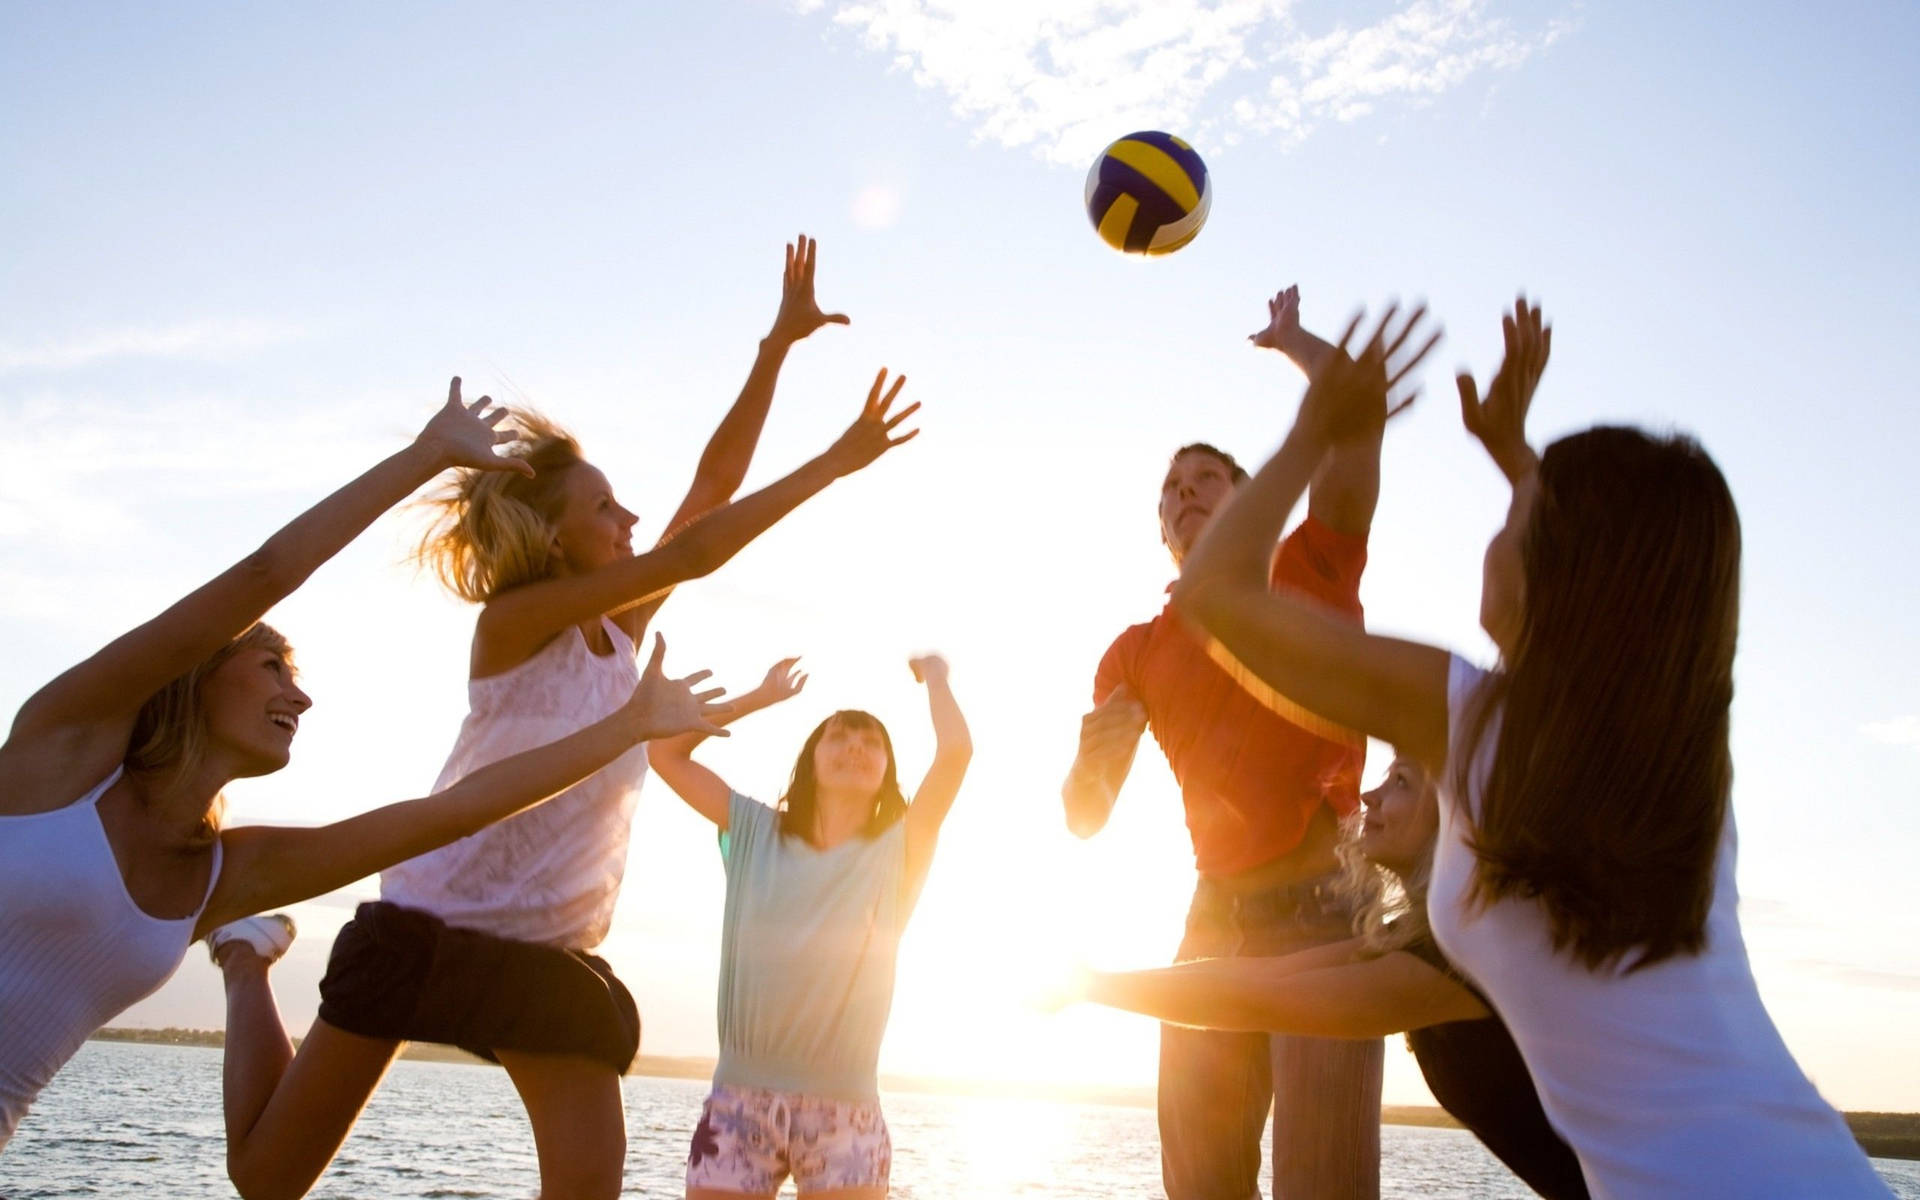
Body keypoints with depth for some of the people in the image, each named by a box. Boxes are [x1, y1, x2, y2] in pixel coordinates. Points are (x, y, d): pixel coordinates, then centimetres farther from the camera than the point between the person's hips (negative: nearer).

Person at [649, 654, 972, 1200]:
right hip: (739, 1099, 1)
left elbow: (956, 750, -14)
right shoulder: (756, 833, 6)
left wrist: (934, 676, 4)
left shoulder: (898, 851, 0)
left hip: (844, 1110, -1)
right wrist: (762, 696, 13)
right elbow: (666, 752, 6)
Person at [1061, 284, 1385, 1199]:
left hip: (1324, 910, -4)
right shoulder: (1136, 653, 13)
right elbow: (1085, 820, 7)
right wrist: (1095, 756, -15)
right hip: (1216, 922, 4)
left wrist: (1291, 340, 12)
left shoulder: (1308, 574, 4)